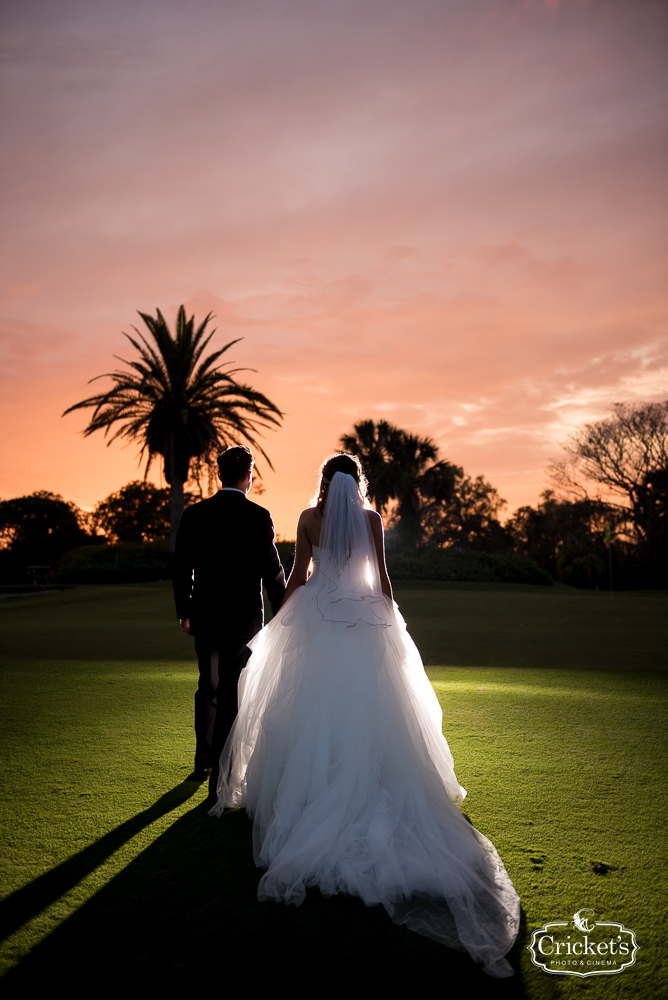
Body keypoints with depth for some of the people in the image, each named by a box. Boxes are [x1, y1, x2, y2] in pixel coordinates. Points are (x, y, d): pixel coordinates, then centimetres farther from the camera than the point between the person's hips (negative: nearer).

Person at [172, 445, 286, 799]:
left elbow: (181, 566, 3)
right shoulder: (258, 516, -11)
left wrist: (184, 610, 15)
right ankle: (220, 776, 9)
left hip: (205, 616, 4)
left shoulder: (194, 514, -2)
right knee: (232, 694, 5)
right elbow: (271, 570, -8)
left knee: (208, 688, 21)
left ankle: (203, 761, 35)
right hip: (243, 619, -4)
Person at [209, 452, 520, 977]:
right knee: (365, 710, 8)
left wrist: (284, 619, 13)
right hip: (365, 620, 0)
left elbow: (298, 574, 1)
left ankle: (311, 794, 12)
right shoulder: (371, 518, -1)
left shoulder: (309, 517, -1)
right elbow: (381, 575, -1)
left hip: (315, 619, 0)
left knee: (311, 708, 9)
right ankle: (363, 794, 10)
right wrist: (391, 621, 10)